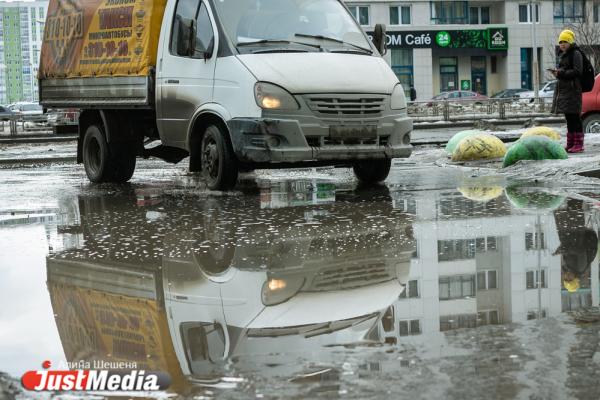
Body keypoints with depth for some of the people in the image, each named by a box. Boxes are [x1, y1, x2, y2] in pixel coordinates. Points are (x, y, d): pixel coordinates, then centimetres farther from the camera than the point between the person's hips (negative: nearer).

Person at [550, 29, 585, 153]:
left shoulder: (576, 54, -8)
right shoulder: (561, 55, 19)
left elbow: (577, 71, -16)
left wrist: (561, 73, -21)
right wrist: (556, 72, 5)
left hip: (572, 88, -9)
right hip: (562, 89, 9)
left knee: (574, 117, -9)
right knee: (569, 118, 12)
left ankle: (578, 144, -8)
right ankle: (570, 144, 16)